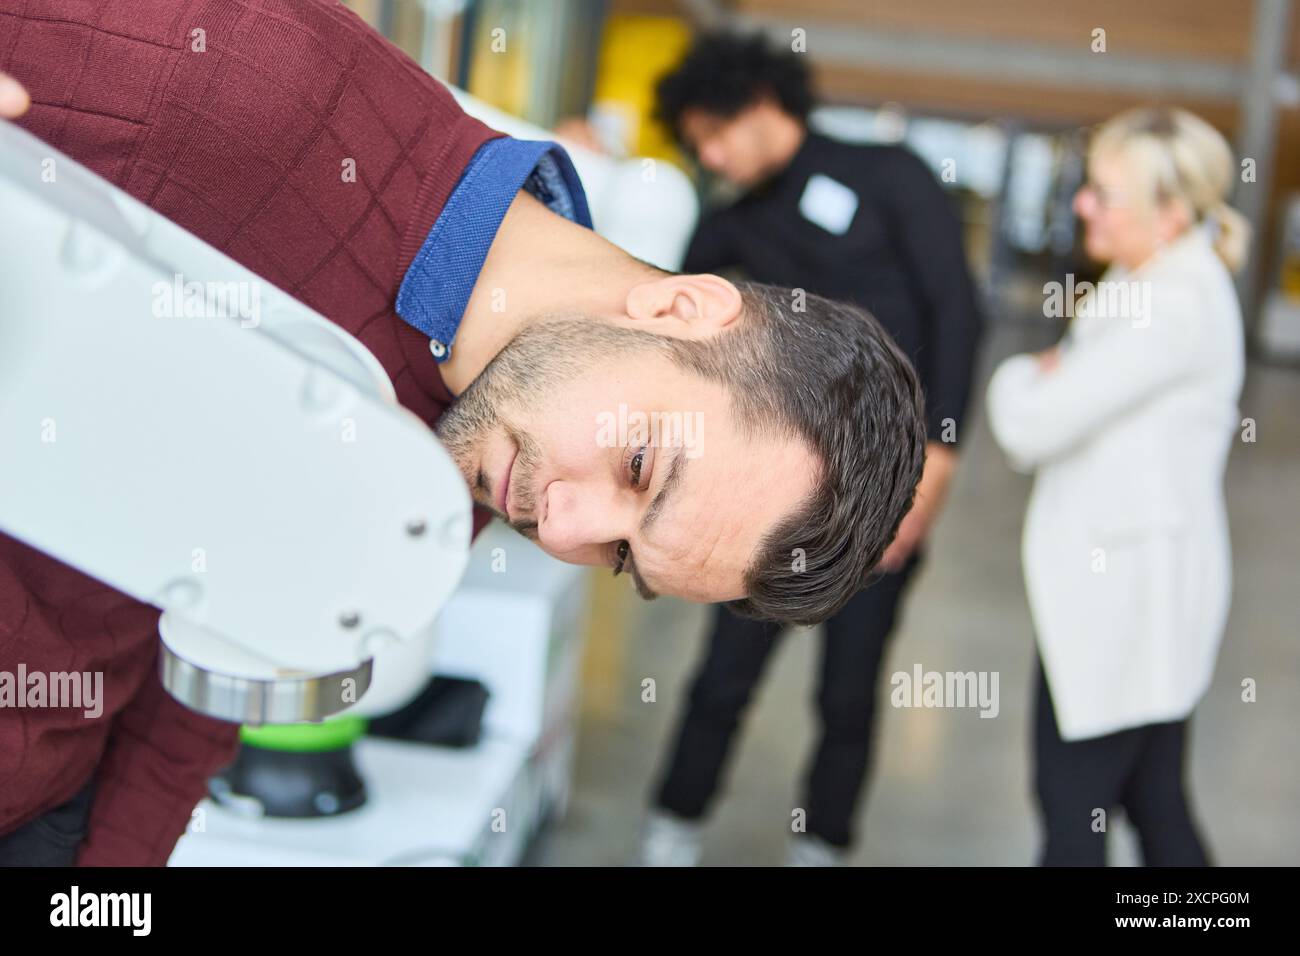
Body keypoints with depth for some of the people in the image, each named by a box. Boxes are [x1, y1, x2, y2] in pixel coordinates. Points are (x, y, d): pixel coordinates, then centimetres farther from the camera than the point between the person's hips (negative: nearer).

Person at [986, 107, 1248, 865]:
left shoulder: (1176, 307, -21)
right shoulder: (1145, 282, 10)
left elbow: (1032, 425, -24)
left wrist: (1020, 377, -2)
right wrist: (1047, 376, -6)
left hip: (1126, 595, -9)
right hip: (1128, 582, 9)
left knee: (1073, 812, 1)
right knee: (1157, 805, 18)